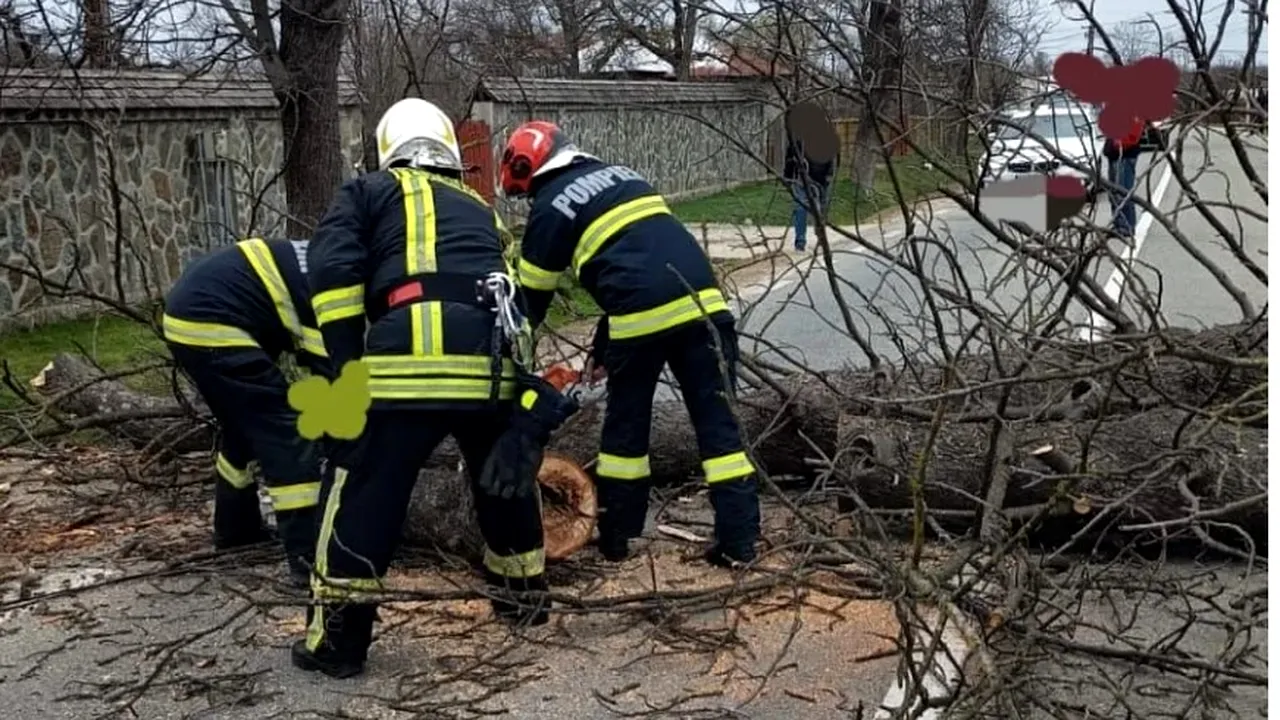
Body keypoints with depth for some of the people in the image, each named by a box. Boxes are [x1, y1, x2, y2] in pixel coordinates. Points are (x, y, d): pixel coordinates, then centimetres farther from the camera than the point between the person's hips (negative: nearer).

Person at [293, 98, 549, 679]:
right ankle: (523, 593, 40)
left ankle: (337, 637, 9)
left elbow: (333, 269, 3)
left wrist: (347, 359, 7)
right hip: (495, 355, 4)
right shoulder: (480, 209, 32)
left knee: (364, 492, 7)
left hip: (411, 354, -4)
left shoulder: (369, 191, 19)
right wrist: (521, 372, 40)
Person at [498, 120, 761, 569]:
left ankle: (615, 537, 23)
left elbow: (532, 297, 11)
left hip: (643, 316, -5)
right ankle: (739, 541, 6)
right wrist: (603, 343, 31)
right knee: (717, 422, 7)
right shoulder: (621, 175, 27)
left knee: (626, 425, 14)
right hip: (704, 303, 5)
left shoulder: (550, 206, 8)